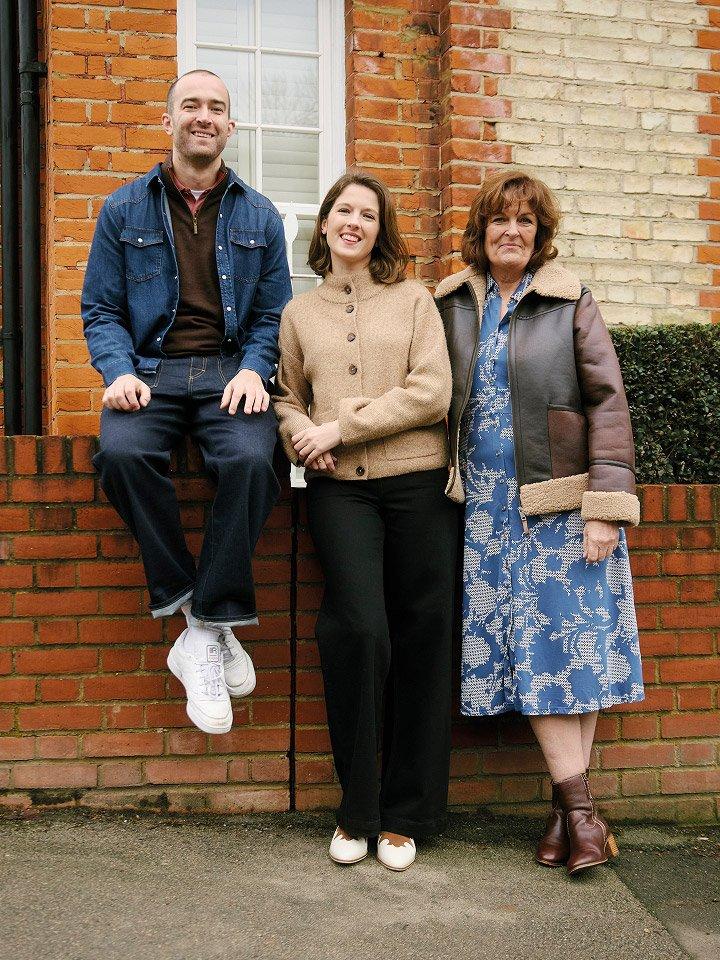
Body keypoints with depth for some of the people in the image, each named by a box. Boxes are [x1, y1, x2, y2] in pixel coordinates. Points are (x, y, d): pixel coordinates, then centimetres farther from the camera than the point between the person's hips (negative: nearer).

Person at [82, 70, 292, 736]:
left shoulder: (259, 217, 15)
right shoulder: (125, 210, 13)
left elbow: (273, 315, 11)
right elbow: (101, 310, 10)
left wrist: (252, 370, -9)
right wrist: (120, 372, -10)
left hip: (231, 373, 0)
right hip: (151, 373, 0)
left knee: (251, 460, -33)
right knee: (122, 451, -34)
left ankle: (208, 629, -20)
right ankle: (186, 599, -19)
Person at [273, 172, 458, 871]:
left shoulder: (414, 301, 9)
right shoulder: (299, 313, 16)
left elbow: (431, 393, -3)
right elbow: (285, 397, 18)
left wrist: (340, 428, -9)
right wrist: (302, 436, -5)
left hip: (417, 481, 0)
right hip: (338, 488, 0)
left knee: (421, 636, 0)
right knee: (357, 628, -14)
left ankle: (403, 813, 13)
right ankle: (356, 809, 4)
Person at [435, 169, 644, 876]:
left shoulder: (570, 302, 1)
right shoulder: (453, 303, 10)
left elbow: (607, 402, -4)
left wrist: (606, 506, -12)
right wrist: (447, 488, 1)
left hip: (562, 500, -2)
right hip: (489, 506, 2)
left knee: (571, 641, -1)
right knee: (529, 650, -1)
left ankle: (565, 807, 8)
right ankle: (580, 811, 3)